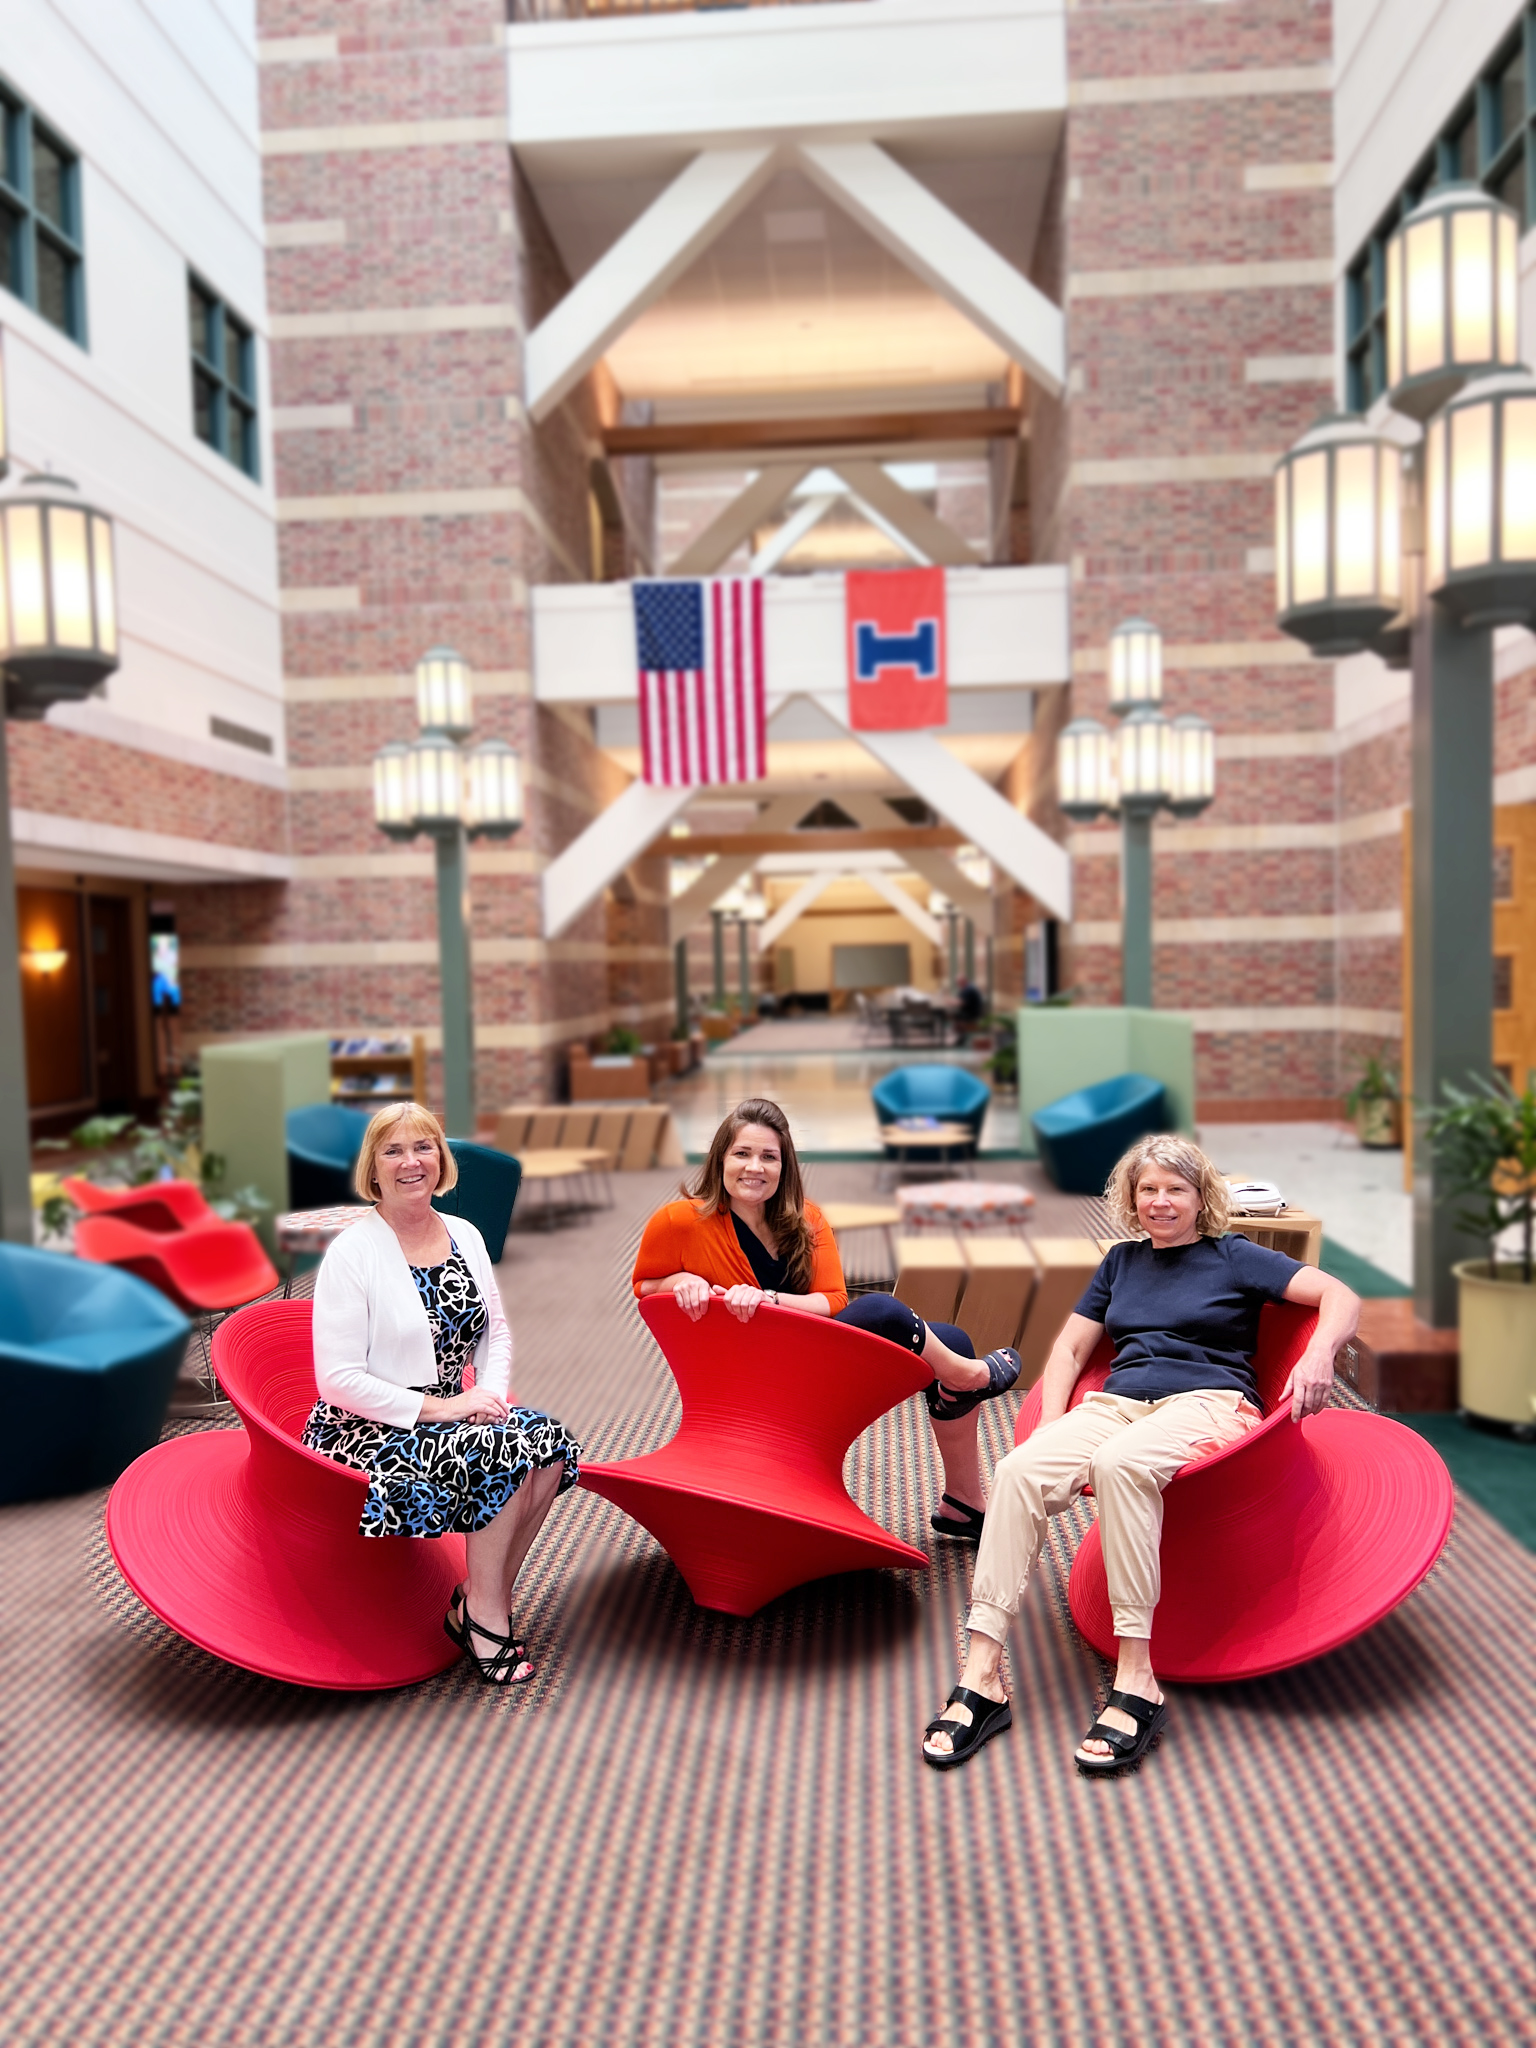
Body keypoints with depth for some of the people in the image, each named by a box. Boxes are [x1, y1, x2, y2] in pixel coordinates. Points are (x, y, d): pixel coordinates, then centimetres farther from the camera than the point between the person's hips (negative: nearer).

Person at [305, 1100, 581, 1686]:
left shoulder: (464, 1236, 7)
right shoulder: (353, 1251, -13)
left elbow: (496, 1332, 14)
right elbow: (338, 1379, -17)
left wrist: (491, 1392, -6)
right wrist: (436, 1407, -19)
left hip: (448, 1413, 7)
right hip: (368, 1429, -6)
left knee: (550, 1441, -17)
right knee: (504, 1455, -26)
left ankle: (481, 1603, -2)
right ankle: (484, 1613, -5)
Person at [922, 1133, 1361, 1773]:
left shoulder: (1233, 1258, 12)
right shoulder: (1122, 1261, 25)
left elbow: (1341, 1297, 3)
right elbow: (1070, 1348, 23)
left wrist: (1319, 1354, -19)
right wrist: (1051, 1426, 6)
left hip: (1206, 1402, -4)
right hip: (1119, 1401, 4)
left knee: (1120, 1461, -40)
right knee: (1019, 1470, -28)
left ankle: (1136, 1683, -35)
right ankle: (981, 1682, -30)